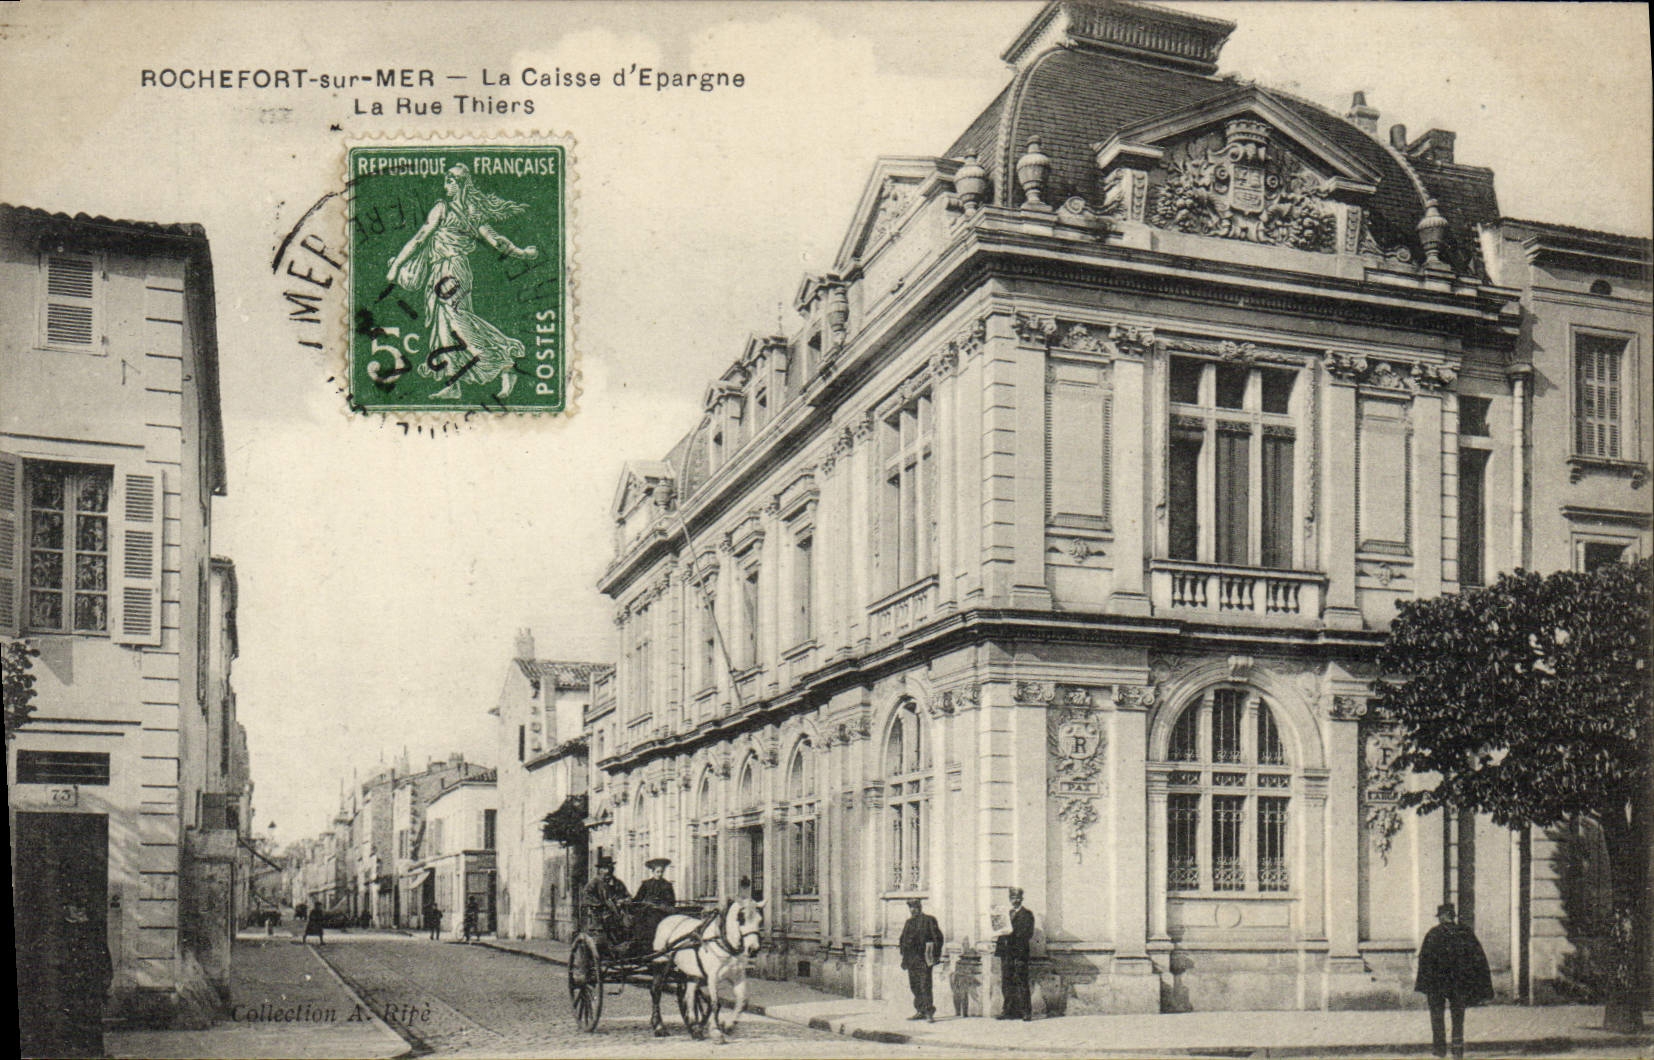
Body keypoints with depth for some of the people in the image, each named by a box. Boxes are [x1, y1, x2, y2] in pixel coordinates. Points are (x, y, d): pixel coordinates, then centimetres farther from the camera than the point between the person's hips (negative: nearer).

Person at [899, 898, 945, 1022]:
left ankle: (929, 1013, -11)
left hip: (923, 958, -7)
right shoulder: (909, 922, 17)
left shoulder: (929, 920, -2)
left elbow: (937, 938, -4)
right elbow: (903, 940, 23)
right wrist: (904, 958, 17)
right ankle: (920, 1011, 19)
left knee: (925, 985, -11)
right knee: (915, 986, 10)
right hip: (911, 959, 7)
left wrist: (935, 956, -9)